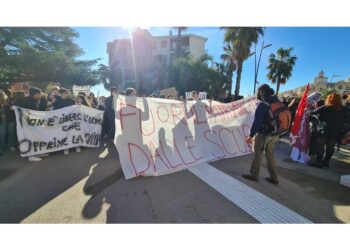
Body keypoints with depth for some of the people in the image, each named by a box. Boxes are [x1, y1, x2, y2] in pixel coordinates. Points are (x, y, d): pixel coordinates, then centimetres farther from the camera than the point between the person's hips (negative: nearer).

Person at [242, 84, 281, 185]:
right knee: (270, 155, 18)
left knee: (257, 154, 8)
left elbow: (257, 121, -22)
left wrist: (251, 135, -18)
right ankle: (274, 178, 25)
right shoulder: (277, 102, 7)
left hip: (263, 134, -8)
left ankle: (254, 175, 21)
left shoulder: (263, 104, -18)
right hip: (274, 134, 8)